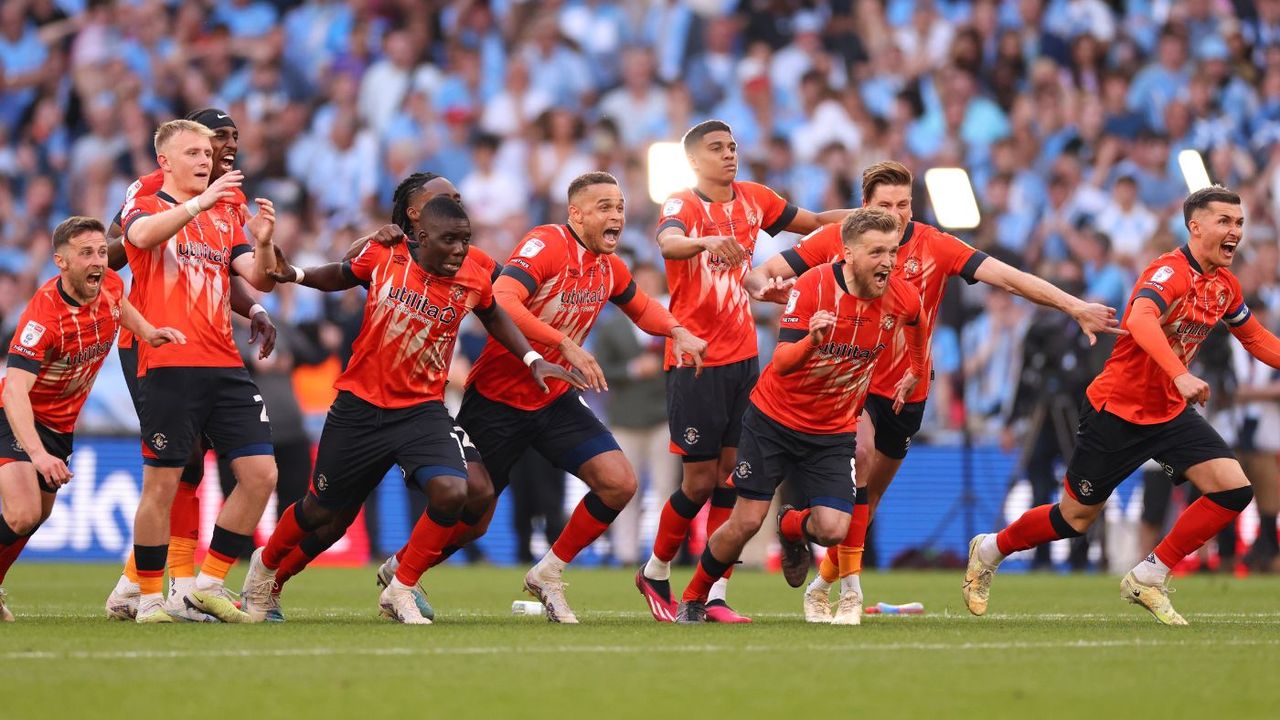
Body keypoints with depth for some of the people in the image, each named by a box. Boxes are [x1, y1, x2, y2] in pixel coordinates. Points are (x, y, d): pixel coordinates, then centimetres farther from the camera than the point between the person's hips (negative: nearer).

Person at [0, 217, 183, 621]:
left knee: (39, 515, 19)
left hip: (62, 423, 8)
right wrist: (38, 454, -53)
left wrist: (148, 332, 2)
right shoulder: (44, 316, -33)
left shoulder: (109, 286, -11)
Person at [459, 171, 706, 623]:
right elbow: (502, 303, -36)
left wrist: (677, 332, 3)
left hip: (555, 400, 6)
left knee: (619, 484, -9)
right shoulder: (546, 246, -20)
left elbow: (641, 308, 24)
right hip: (498, 398, -6)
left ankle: (547, 575, 9)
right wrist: (566, 346, -41)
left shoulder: (609, 266, 3)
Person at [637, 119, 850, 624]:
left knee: (732, 476, 1)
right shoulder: (683, 205, -11)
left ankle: (714, 595, 6)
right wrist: (707, 241, -54)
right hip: (695, 361, -5)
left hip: (743, 358, 5)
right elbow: (668, 242, -34)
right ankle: (656, 574, 20)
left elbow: (811, 222, 20)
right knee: (700, 482, -2)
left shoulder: (754, 200, 7)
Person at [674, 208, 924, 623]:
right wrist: (812, 340, -49)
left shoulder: (903, 298, -11)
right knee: (746, 523, -5)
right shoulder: (813, 286, -22)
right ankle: (693, 599, 19)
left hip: (833, 432, 3)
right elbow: (782, 362, -29)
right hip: (774, 418, -3)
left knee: (832, 530, -12)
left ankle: (791, 527, 26)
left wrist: (915, 372, 23)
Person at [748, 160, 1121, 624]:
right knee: (860, 451, -30)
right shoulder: (836, 241, -11)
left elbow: (1006, 277, -15)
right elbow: (761, 274, -10)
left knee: (867, 500, 11)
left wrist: (1076, 307, -24)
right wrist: (764, 286, -36)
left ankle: (821, 585, 33)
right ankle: (850, 587, -25)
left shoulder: (933, 246, -9)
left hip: (906, 389, 3)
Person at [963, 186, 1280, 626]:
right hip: (1116, 409, -7)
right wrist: (1179, 374, -58)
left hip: (1170, 410, 7)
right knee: (1076, 518, 5)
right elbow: (1141, 320, -44)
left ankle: (1148, 580, -1)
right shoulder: (1170, 272, -24)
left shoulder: (1225, 285, 3)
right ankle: (989, 551, 34)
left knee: (1234, 489, -13)